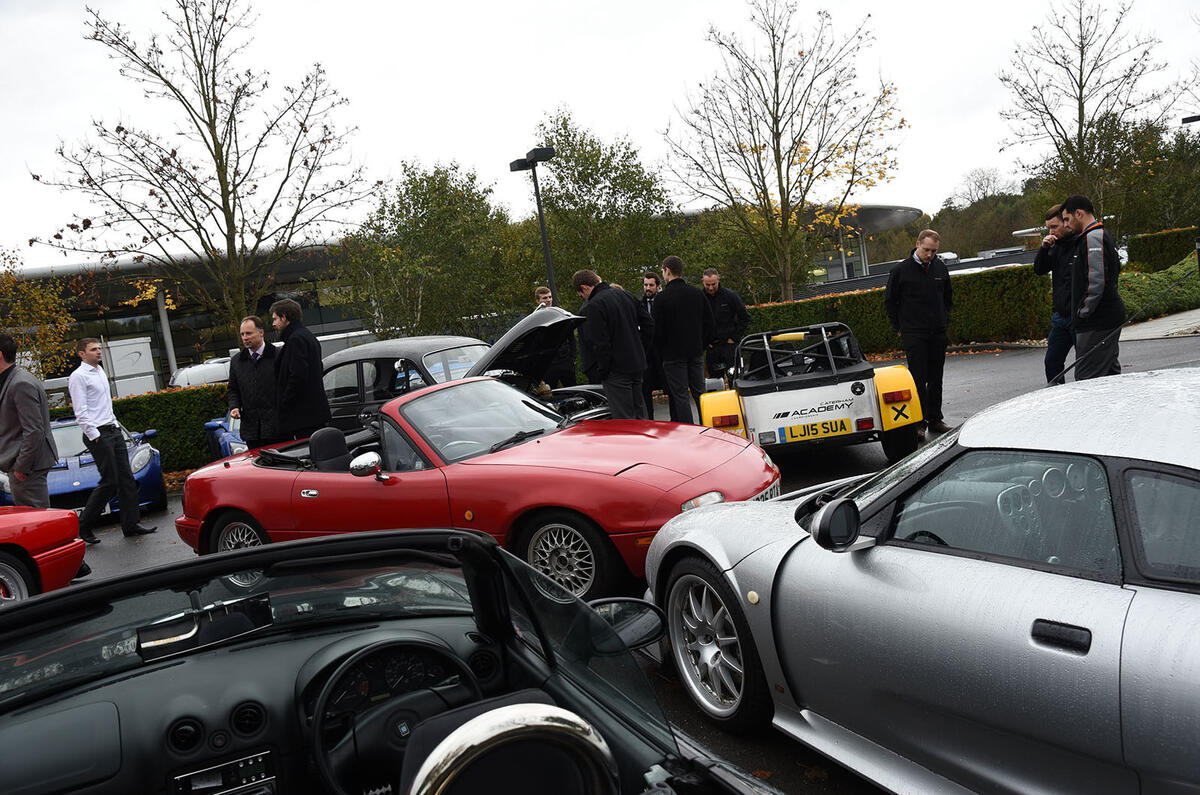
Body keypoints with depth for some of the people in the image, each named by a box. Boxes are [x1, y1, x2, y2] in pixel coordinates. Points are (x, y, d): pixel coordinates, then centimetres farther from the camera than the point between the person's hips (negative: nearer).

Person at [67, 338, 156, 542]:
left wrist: (114, 424, 17)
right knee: (110, 482, -9)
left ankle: (131, 524, 10)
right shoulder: (78, 376, -9)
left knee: (126, 479, 6)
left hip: (114, 431, 9)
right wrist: (95, 437, -17)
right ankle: (84, 525, 4)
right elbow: (81, 412, -14)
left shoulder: (100, 371, 18)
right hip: (98, 435, -8)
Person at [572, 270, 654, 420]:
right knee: (639, 414, 18)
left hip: (616, 371, -8)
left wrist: (601, 373, -10)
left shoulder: (591, 308, -16)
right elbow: (649, 325, 13)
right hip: (637, 364, 8)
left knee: (624, 419, -3)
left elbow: (601, 345, -20)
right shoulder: (625, 295, 10)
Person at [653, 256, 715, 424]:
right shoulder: (698, 293, 5)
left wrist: (661, 352, 4)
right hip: (696, 353, 5)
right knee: (700, 393, 12)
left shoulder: (661, 298, -11)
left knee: (680, 396, -1)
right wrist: (701, 345, 14)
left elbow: (657, 330, -10)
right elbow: (710, 323, 7)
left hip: (673, 355, -5)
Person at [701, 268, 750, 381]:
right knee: (714, 378, 8)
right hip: (712, 346, 3)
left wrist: (735, 338, -5)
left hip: (730, 343, -3)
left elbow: (745, 317, 0)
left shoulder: (731, 296, -6)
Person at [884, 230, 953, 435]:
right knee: (918, 379, -6)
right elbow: (889, 301, 2)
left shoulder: (941, 268, 8)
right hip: (914, 334, -5)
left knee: (936, 379, 9)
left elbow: (948, 297, 23)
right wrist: (899, 327, 1)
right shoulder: (901, 270, -6)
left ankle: (935, 419, 18)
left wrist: (944, 320, 14)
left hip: (938, 333, 5)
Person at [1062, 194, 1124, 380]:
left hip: (1097, 323, -11)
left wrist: (1083, 312, -15)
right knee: (1110, 374, 16)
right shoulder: (1101, 235, 19)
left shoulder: (1093, 237, -14)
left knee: (1086, 379, -11)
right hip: (1109, 320, 11)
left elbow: (1097, 281, -22)